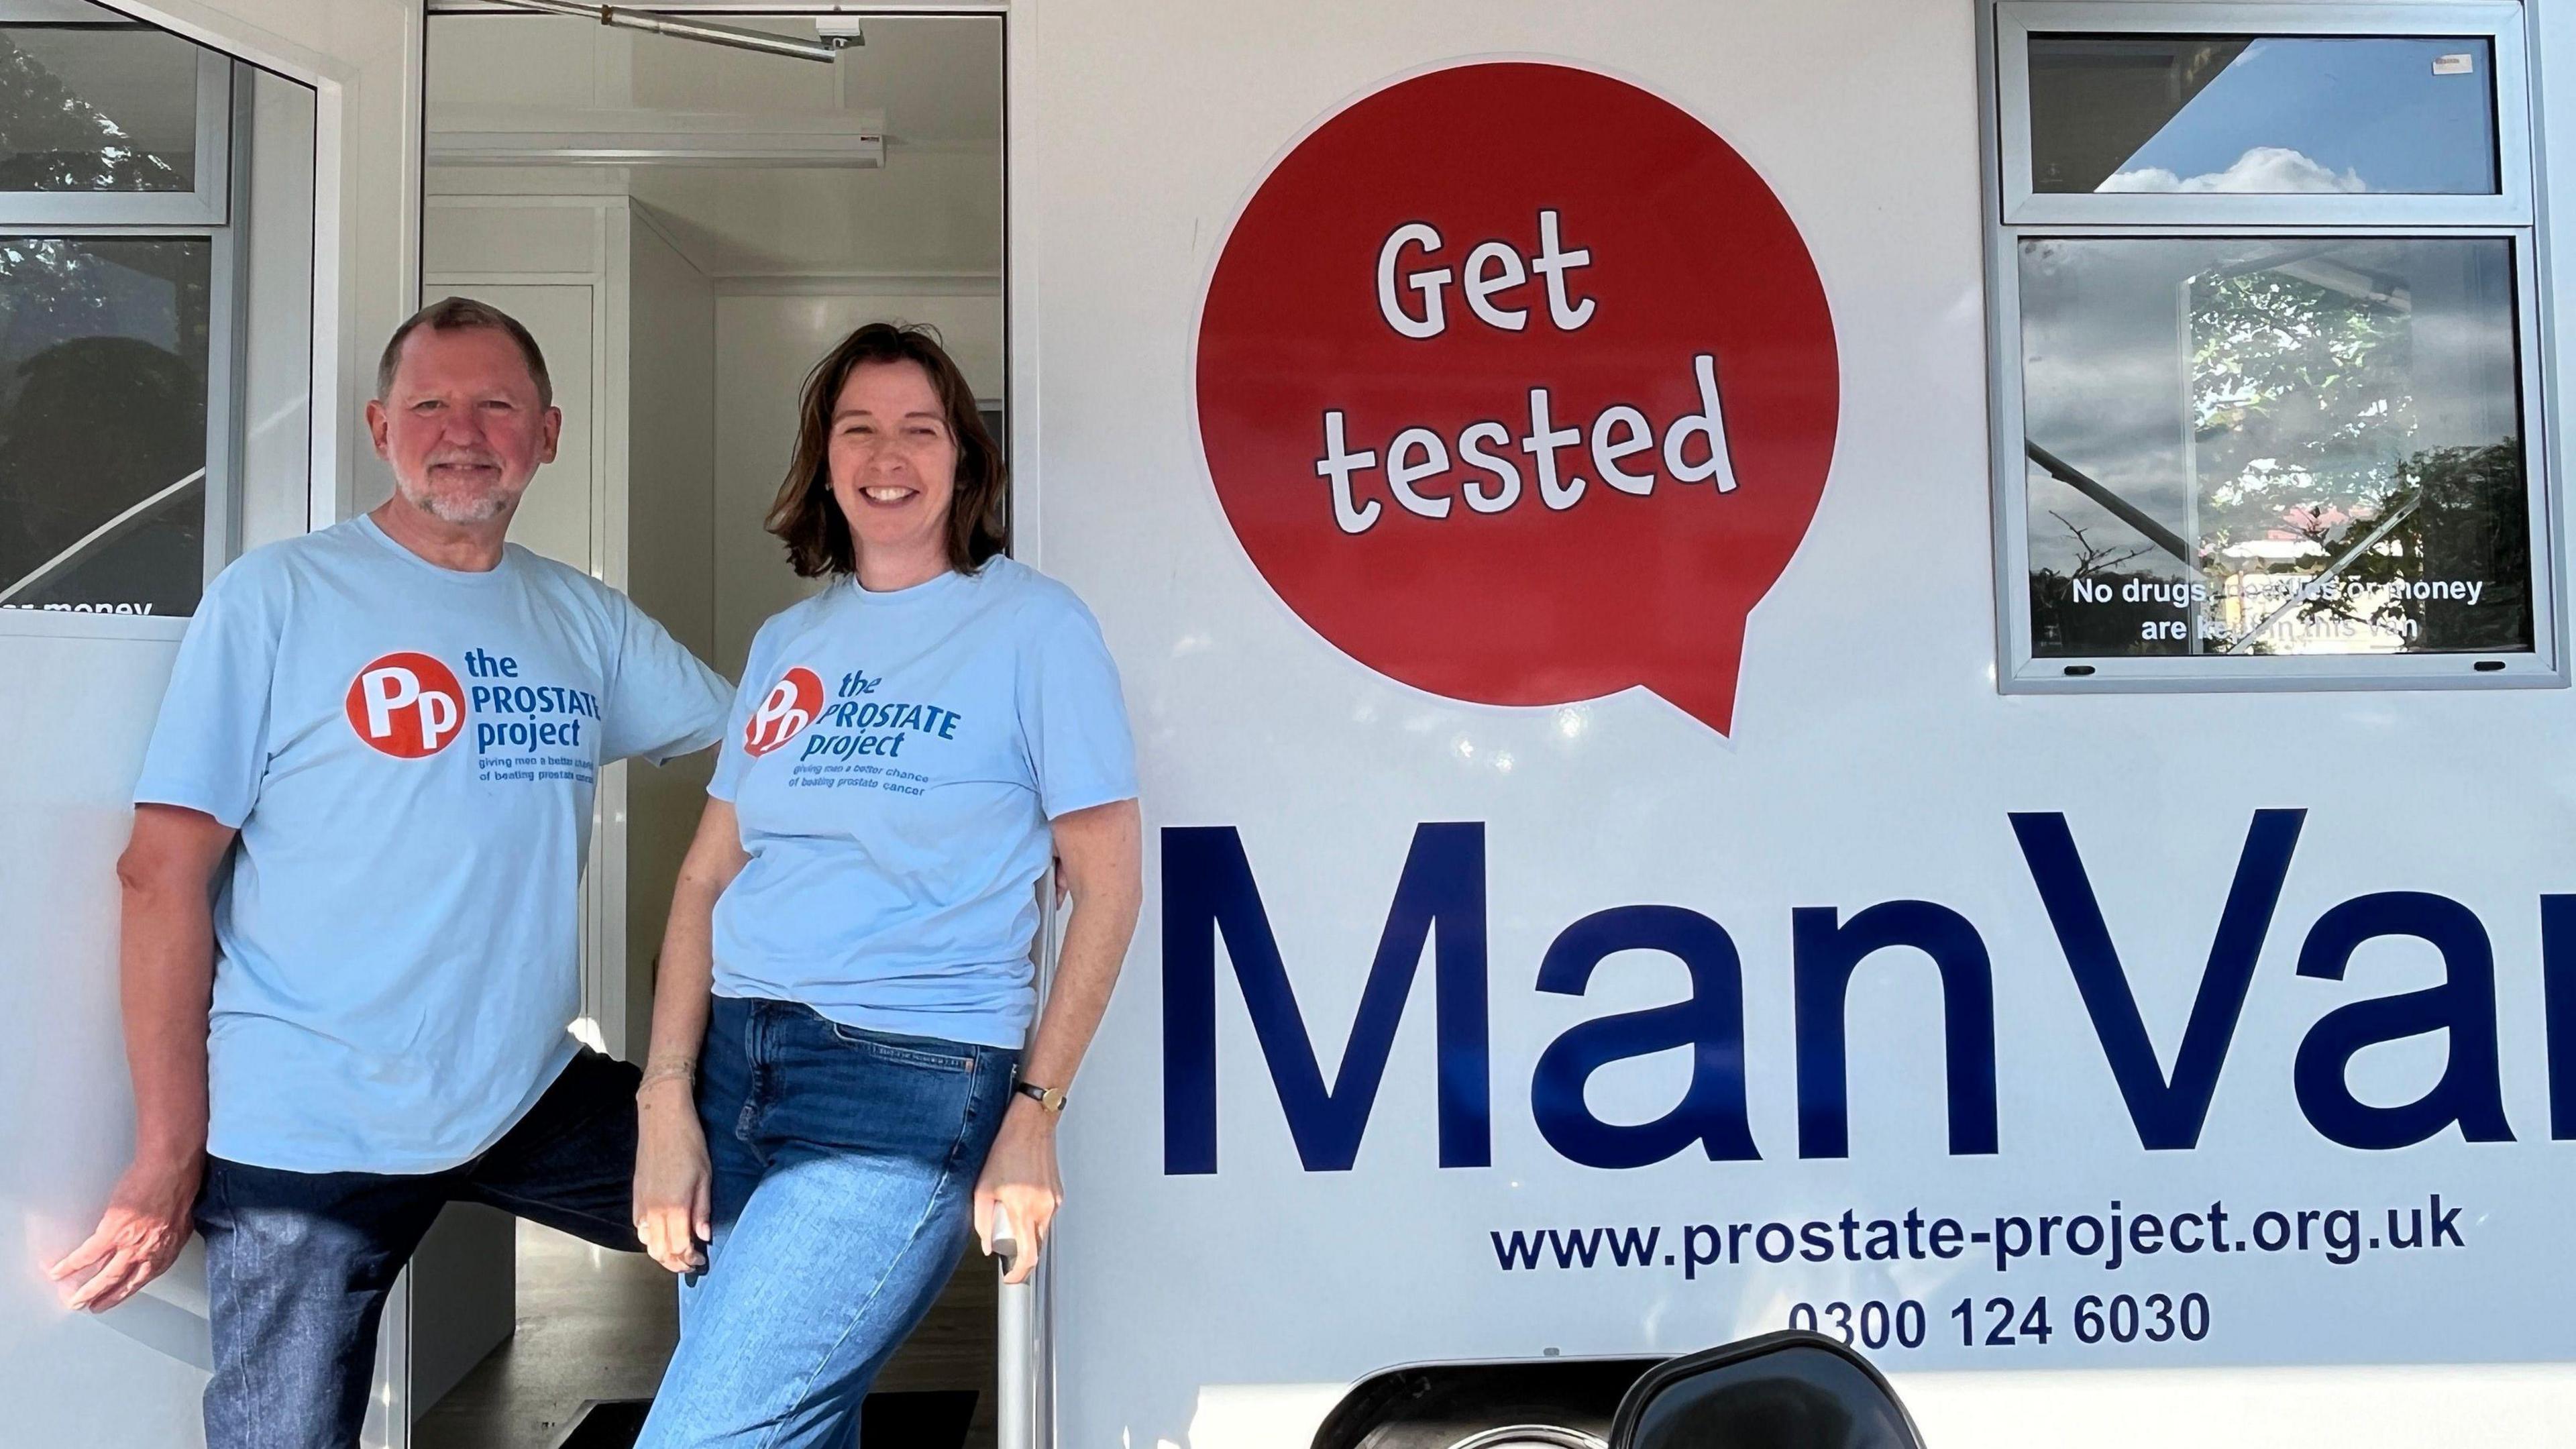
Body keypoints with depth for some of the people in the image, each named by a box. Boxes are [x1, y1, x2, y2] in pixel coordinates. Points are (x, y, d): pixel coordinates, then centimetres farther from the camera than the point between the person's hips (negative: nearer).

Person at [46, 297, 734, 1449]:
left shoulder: (588, 619, 7)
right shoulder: (276, 598, -6)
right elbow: (164, 873, -10)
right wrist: (168, 1154, -13)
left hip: (533, 1099, 5)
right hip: (303, 1134, -4)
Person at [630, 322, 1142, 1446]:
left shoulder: (1035, 626, -3)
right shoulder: (787, 642, 12)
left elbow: (1106, 881, -4)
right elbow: (709, 874, 10)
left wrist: (1034, 1115, -10)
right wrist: (668, 1097, -1)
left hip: (909, 1080, -6)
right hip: (732, 1063, 6)